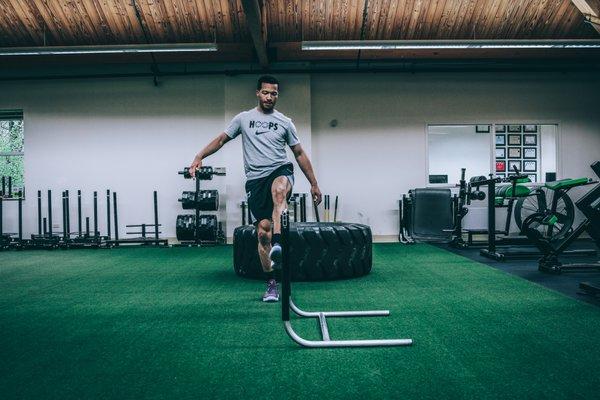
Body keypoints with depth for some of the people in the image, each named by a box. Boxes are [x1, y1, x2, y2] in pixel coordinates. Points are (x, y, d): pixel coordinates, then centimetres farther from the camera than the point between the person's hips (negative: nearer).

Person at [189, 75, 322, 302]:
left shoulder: (285, 122, 11)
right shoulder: (243, 118, 12)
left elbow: (299, 154, 13)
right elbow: (221, 139, 15)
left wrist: (314, 184, 11)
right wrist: (200, 156, 0)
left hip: (280, 171, 0)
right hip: (255, 179, 1)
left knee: (279, 190, -40)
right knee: (263, 231, -4)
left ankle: (277, 244, -51)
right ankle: (271, 283, 8)